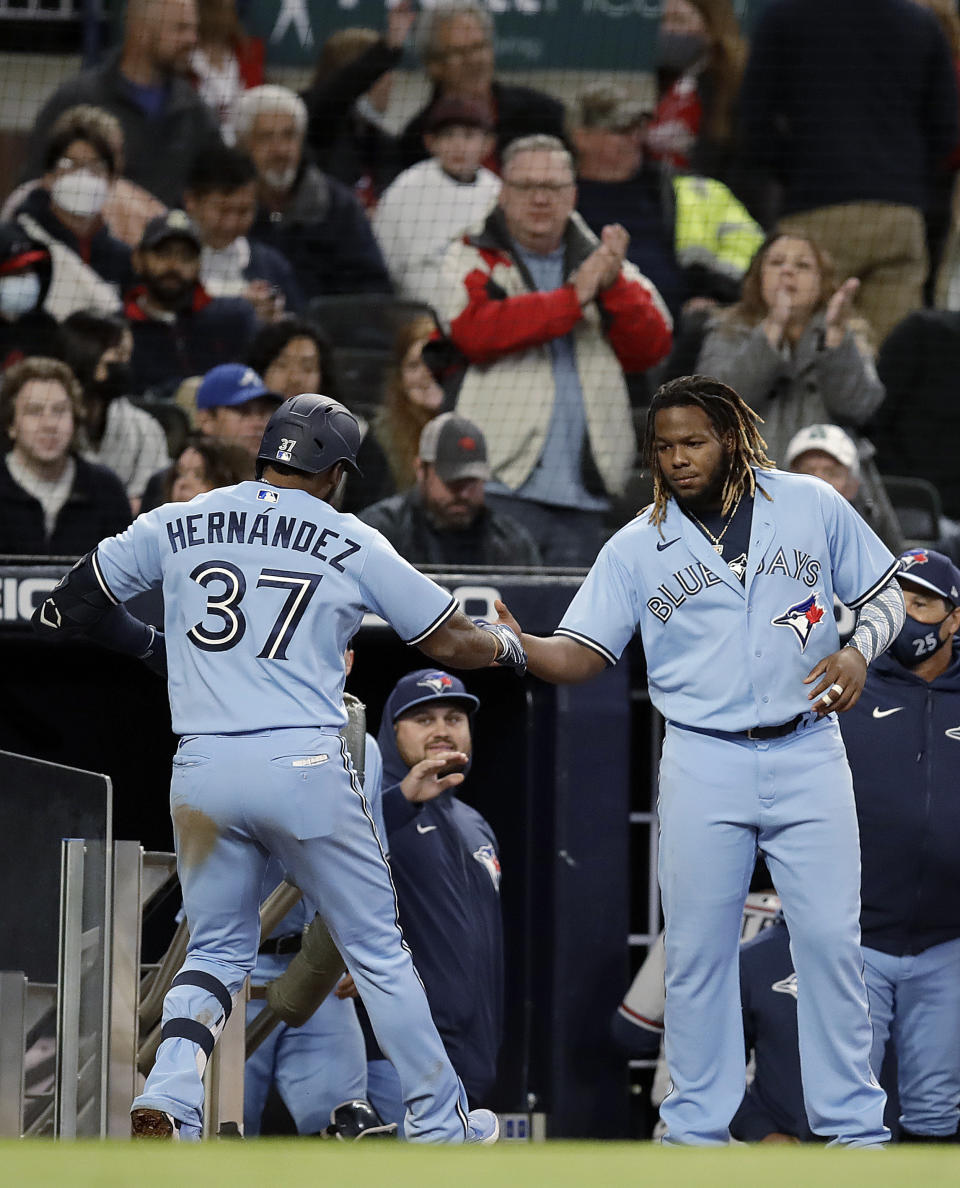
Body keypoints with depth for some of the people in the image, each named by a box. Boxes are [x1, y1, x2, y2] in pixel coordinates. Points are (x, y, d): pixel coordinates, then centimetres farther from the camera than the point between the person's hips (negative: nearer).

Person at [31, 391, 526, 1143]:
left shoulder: (175, 528, 9)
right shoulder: (353, 544, 4)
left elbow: (65, 614, 15)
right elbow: (450, 641, 9)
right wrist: (508, 646, 31)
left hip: (202, 772, 2)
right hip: (305, 766, -2)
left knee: (218, 949, 16)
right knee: (377, 950, 11)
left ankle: (168, 1099, -8)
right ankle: (440, 1124, 16)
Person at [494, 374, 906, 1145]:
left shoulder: (812, 506, 2)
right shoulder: (637, 548, 2)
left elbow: (886, 594, 9)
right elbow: (581, 656, -2)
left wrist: (859, 650, -11)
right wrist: (517, 644, -22)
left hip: (807, 756, 0)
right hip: (704, 763, 0)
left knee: (831, 939, -2)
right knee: (698, 948, 0)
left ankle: (854, 1126, 6)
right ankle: (697, 1129, 9)